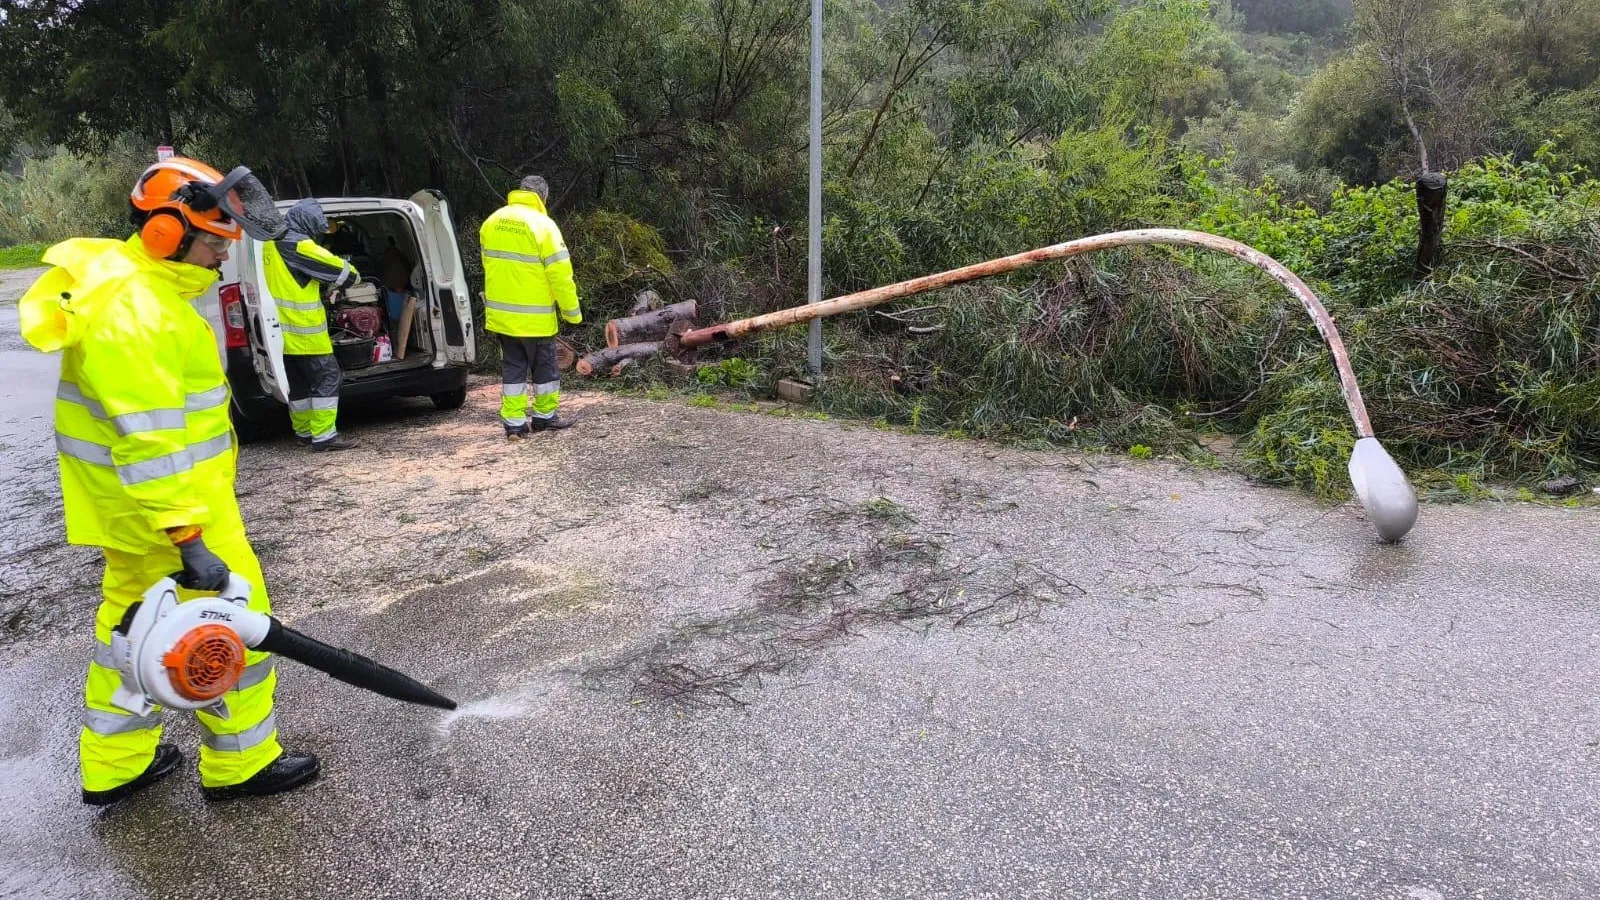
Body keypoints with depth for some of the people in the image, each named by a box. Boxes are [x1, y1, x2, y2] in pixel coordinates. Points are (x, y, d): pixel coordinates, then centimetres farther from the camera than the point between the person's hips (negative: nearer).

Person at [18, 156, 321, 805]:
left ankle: (114, 766, 32)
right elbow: (148, 441, -29)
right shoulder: (133, 313, -25)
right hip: (164, 504, -11)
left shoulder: (125, 278, 7)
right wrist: (189, 539, -29)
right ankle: (241, 764, 15)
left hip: (127, 506, 11)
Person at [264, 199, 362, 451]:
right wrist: (354, 275, 10)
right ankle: (324, 436, -8)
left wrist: (325, 285, 13)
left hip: (284, 329, 9)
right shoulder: (298, 245, -16)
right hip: (303, 330, -9)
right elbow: (336, 268, -9)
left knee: (298, 382, 16)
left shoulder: (273, 242, 12)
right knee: (328, 378, -5)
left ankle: (304, 431, 25)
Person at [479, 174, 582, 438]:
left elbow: (491, 264, 14)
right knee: (545, 367, 12)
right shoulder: (542, 225, -15)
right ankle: (544, 416, 23)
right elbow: (560, 273, -16)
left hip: (500, 314, 6)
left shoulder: (492, 222, 5)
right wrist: (572, 311, -8)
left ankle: (514, 422, 11)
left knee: (512, 367, 12)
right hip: (534, 317, -5)